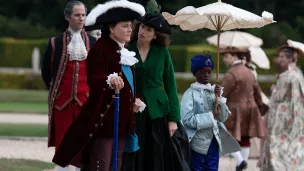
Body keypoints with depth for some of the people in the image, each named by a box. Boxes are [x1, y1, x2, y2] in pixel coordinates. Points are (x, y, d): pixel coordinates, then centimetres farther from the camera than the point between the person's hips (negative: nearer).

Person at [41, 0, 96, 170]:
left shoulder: (93, 42, 6)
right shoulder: (56, 43, 3)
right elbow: (46, 71, 11)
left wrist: (94, 91, 7)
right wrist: (55, 90, 11)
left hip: (86, 99, 1)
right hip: (62, 100, -1)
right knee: (63, 142, 1)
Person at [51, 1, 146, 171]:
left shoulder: (126, 51, 17)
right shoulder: (99, 49, -12)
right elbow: (94, 82, -22)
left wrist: (135, 100, 11)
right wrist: (110, 80, -41)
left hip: (123, 118, 9)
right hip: (103, 117, -9)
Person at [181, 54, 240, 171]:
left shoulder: (214, 91, 8)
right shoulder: (190, 94, -9)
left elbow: (224, 117, 6)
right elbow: (187, 119, -18)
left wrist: (219, 97, -7)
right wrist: (211, 116, -19)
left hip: (213, 140, 5)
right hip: (198, 141, -5)